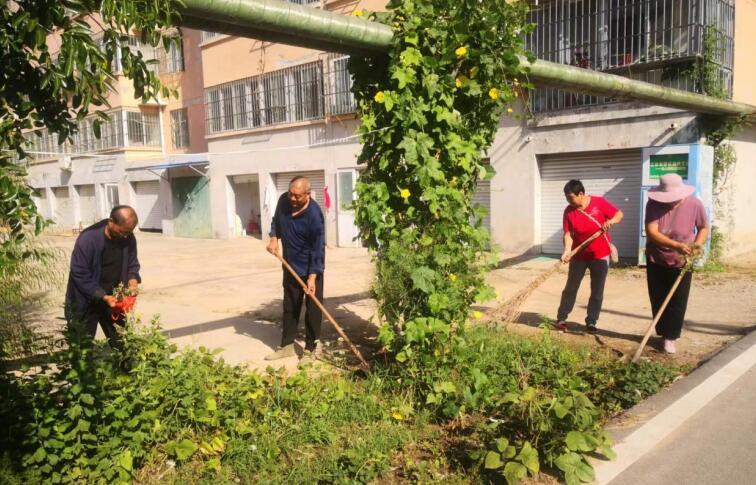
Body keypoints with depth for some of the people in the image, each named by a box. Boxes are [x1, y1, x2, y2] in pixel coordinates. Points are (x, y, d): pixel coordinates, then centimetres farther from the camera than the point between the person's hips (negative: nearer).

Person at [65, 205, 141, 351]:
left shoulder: (129, 238, -8)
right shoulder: (88, 239, -24)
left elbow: (132, 264, 6)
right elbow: (79, 275, -22)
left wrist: (133, 279, -16)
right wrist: (103, 297, -27)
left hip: (113, 299, 4)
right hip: (86, 302, -4)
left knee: (122, 344, 10)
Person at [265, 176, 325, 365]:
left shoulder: (314, 215, -25)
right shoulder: (284, 201, -6)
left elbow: (318, 248, -23)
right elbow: (276, 220, 16)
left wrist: (312, 277, -27)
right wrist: (274, 238, -2)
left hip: (311, 270, -6)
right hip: (290, 266, 7)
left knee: (313, 309, 3)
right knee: (289, 307, 15)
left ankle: (310, 350, 15)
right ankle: (287, 346, 28)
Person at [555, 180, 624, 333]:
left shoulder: (599, 202, -13)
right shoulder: (569, 211, -10)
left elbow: (619, 214, -4)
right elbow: (568, 234, -13)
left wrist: (611, 221, -26)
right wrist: (567, 251, -29)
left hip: (600, 255, -1)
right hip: (579, 255, 1)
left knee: (597, 291, 7)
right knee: (570, 288, 9)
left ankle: (591, 321, 18)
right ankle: (561, 318, 20)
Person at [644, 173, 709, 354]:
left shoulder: (694, 205, -16)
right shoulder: (653, 204, -19)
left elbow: (704, 227, 1)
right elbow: (651, 233, -27)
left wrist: (697, 245, -18)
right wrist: (677, 246, -39)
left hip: (682, 263, 0)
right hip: (656, 261, 1)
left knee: (677, 303, 1)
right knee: (658, 301, 10)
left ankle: (670, 337, 13)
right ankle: (663, 333, 27)